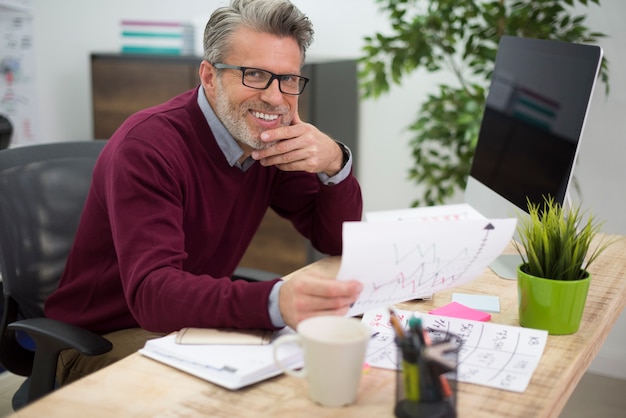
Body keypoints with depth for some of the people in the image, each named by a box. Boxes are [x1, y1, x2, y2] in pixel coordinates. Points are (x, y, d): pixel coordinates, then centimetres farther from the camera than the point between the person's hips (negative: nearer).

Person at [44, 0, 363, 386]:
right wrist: (275, 301, -53)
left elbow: (338, 242, 1)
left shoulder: (274, 141, -3)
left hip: (199, 323, 6)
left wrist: (335, 164, -20)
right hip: (104, 341, -6)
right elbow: (151, 291, -35)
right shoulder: (147, 145, -23)